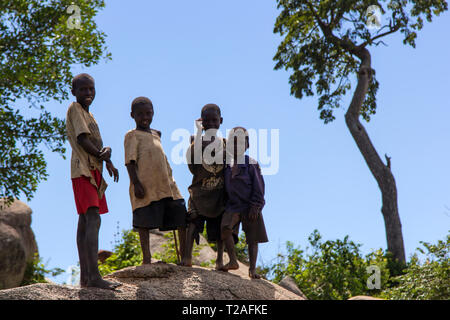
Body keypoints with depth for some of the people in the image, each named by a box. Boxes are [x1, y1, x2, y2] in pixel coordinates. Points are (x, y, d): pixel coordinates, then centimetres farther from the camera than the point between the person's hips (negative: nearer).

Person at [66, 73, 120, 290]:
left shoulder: (88, 113, 23)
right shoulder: (74, 109, -4)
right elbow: (82, 140, -14)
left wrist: (106, 152, -6)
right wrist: (103, 157, -4)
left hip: (93, 171, 9)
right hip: (83, 171, -9)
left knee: (85, 222, 7)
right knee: (93, 219, -19)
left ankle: (85, 277, 8)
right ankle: (94, 276, -26)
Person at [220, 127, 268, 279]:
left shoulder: (251, 164, -4)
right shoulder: (226, 164, 7)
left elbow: (258, 187, -6)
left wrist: (255, 206, -11)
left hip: (250, 207, -2)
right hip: (233, 205, 3)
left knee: (252, 238, 2)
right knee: (225, 228, -21)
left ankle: (252, 269, 10)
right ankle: (233, 261, -11)